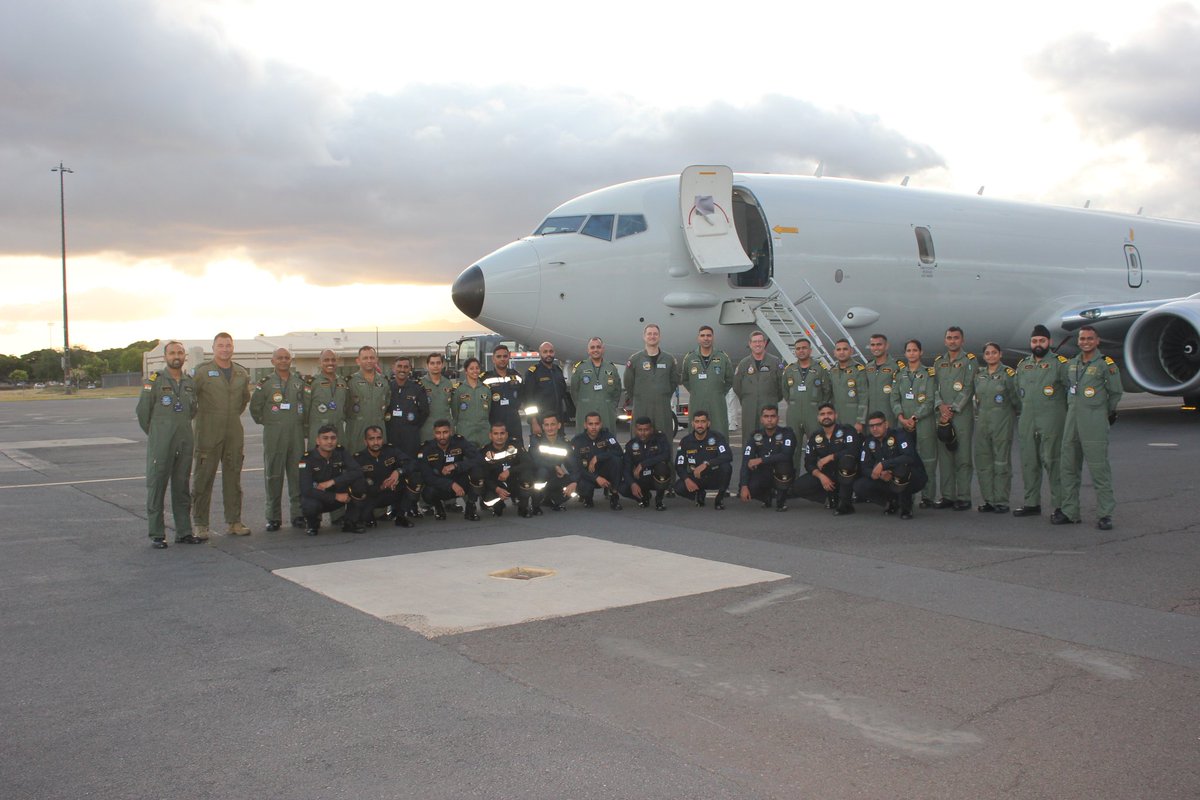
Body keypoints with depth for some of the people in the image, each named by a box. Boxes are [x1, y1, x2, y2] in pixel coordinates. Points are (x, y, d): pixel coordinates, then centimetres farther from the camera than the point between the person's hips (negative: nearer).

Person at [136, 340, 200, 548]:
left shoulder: (190, 382, 9)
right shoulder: (154, 380, -5)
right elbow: (142, 411, 0)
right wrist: (154, 434, 8)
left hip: (185, 443, 4)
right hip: (160, 444, -4)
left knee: (182, 488, 9)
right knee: (156, 487, 0)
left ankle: (184, 532, 15)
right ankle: (156, 535, 6)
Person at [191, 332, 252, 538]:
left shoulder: (242, 373, 10)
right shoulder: (202, 371, -5)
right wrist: (197, 416, -1)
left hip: (234, 434, 5)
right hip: (208, 434, -4)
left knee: (233, 478, 8)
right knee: (203, 478, -1)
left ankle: (234, 521, 16)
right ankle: (199, 524, 6)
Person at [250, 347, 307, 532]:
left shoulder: (300, 382, 11)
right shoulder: (265, 383, 2)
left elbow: (307, 404, 18)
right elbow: (255, 407, 5)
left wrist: (301, 422, 10)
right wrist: (265, 421, 4)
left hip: (296, 433, 3)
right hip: (274, 435, -2)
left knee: (297, 473, 2)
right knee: (273, 475, 0)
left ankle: (297, 514, 9)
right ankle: (274, 517, 6)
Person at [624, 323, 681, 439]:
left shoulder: (669, 359, 8)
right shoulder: (635, 359, 3)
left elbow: (674, 381, 16)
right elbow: (628, 383, 8)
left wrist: (665, 397, 12)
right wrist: (636, 400, 9)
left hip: (663, 408, 2)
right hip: (641, 409, -2)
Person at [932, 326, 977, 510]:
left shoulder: (969, 361, 1)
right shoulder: (938, 362, 15)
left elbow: (968, 389, -7)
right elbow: (935, 386, 10)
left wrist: (952, 409, -12)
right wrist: (941, 405, -7)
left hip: (962, 415, -5)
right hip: (942, 416, 5)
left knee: (963, 458, -4)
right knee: (944, 457, 6)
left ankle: (963, 498, 1)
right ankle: (947, 496, 12)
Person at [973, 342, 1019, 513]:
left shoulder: (1008, 374, -4)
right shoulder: (979, 375, 11)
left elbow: (1016, 398, -1)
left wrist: (1015, 414, 8)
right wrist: (978, 415, 14)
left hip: (1002, 423, -5)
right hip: (982, 423, 5)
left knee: (1001, 462, -2)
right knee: (983, 462, 5)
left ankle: (1001, 502, 3)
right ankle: (989, 500, 13)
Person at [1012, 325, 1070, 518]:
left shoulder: (1059, 363, -2)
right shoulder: (1022, 364, 16)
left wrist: (1065, 412, -6)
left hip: (1051, 422, -6)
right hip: (1027, 421, 6)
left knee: (1052, 462, -7)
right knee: (1028, 462, 9)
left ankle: (1060, 505, -1)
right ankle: (1031, 503, 18)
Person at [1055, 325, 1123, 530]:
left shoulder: (1106, 364, -4)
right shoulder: (1071, 364, 13)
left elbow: (1116, 393, 4)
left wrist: (1107, 412, 12)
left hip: (1094, 423, -6)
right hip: (1072, 421, 6)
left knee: (1099, 468, -7)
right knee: (1069, 467, 9)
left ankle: (1105, 514, -2)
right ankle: (1069, 511, 17)